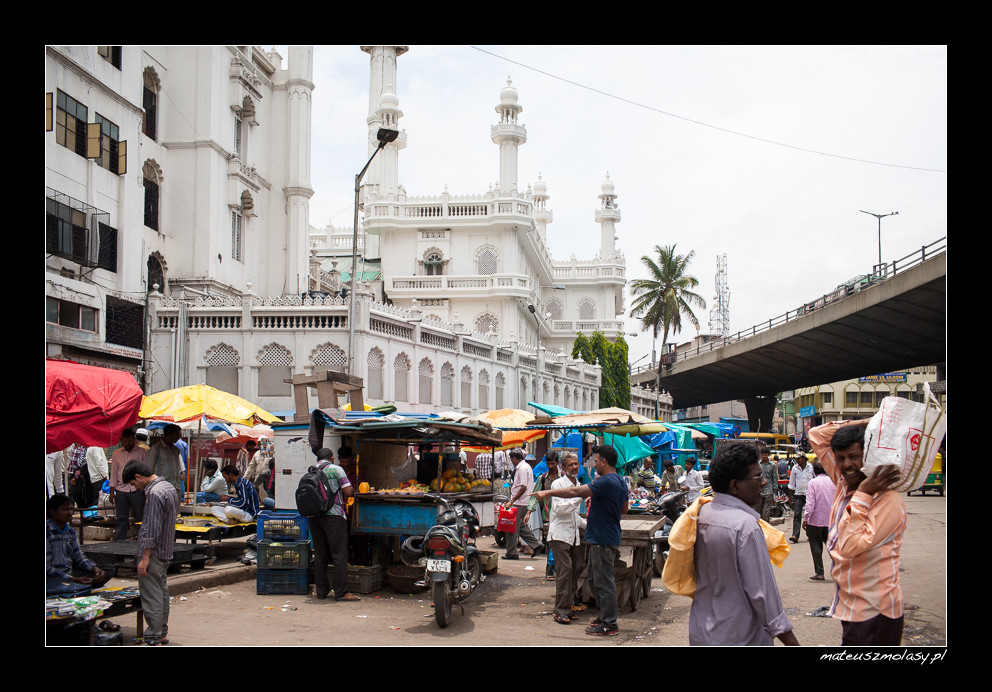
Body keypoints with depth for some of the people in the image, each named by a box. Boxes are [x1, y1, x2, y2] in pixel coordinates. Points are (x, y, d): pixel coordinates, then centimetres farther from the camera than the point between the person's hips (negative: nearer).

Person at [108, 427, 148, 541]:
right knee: (121, 519, 4)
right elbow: (113, 473, 15)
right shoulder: (116, 454, 12)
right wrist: (112, 491, 8)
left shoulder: (142, 452, 3)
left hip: (137, 489, -2)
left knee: (141, 518, 0)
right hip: (121, 490, 2)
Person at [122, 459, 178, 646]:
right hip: (165, 553, 10)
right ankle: (162, 633, 25)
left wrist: (145, 557, -19)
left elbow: (152, 530, -22)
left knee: (151, 596, -5)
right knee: (162, 593, 16)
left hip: (153, 553, -10)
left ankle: (153, 640, -1)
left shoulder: (154, 493, -18)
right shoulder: (170, 488, 12)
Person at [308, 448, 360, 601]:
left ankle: (321, 590, 16)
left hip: (314, 517, 6)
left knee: (319, 555, 11)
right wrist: (353, 491, 13)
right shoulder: (336, 469, -2)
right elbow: (348, 491, -9)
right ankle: (341, 592, -4)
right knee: (339, 554, -3)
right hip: (333, 515, -6)